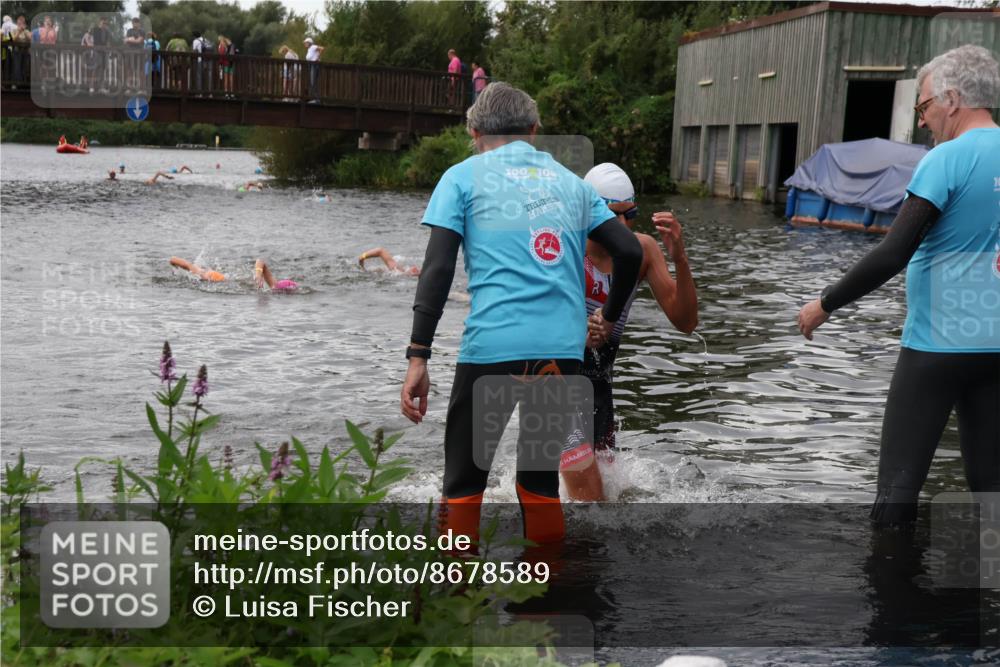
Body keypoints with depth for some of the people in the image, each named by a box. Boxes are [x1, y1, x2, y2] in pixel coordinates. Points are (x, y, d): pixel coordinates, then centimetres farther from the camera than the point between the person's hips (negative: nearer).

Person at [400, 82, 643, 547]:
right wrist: (609, 320, 26)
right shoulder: (569, 181, 19)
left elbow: (437, 269, -3)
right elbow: (630, 252, 12)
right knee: (541, 479, 17)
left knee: (464, 483, 8)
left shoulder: (463, 176, 9)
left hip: (493, 347, -4)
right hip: (564, 350, 4)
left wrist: (418, 357, -5)